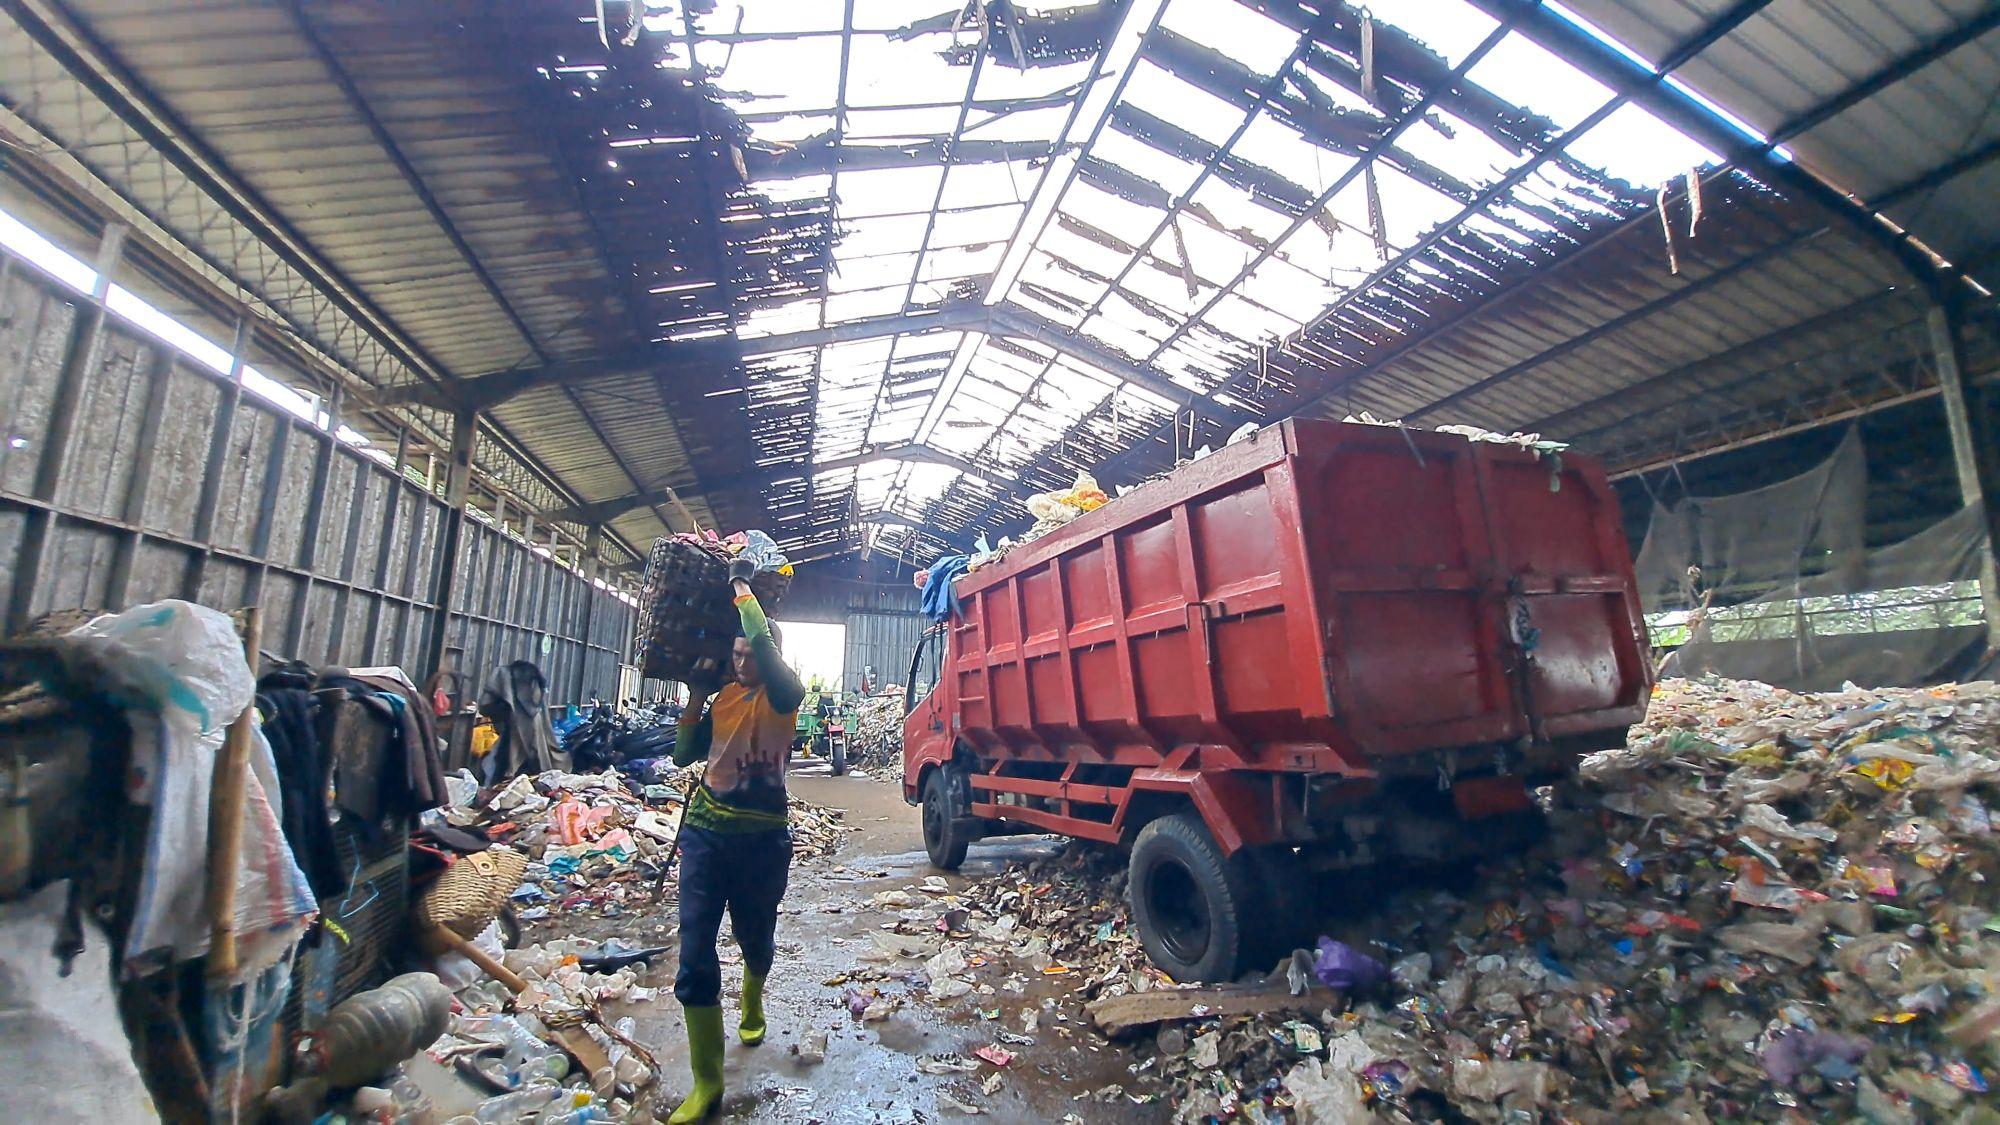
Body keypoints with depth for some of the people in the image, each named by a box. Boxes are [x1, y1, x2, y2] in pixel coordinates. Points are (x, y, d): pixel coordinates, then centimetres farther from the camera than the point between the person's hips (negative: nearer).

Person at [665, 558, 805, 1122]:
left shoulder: (784, 695, -8)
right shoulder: (722, 698, 8)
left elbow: (762, 639, -25)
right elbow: (683, 755, 8)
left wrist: (741, 586, -12)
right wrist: (694, 699, -3)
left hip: (761, 838, -3)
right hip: (706, 832, 3)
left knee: (756, 938, 18)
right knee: (694, 955, -2)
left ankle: (752, 1006, 52)